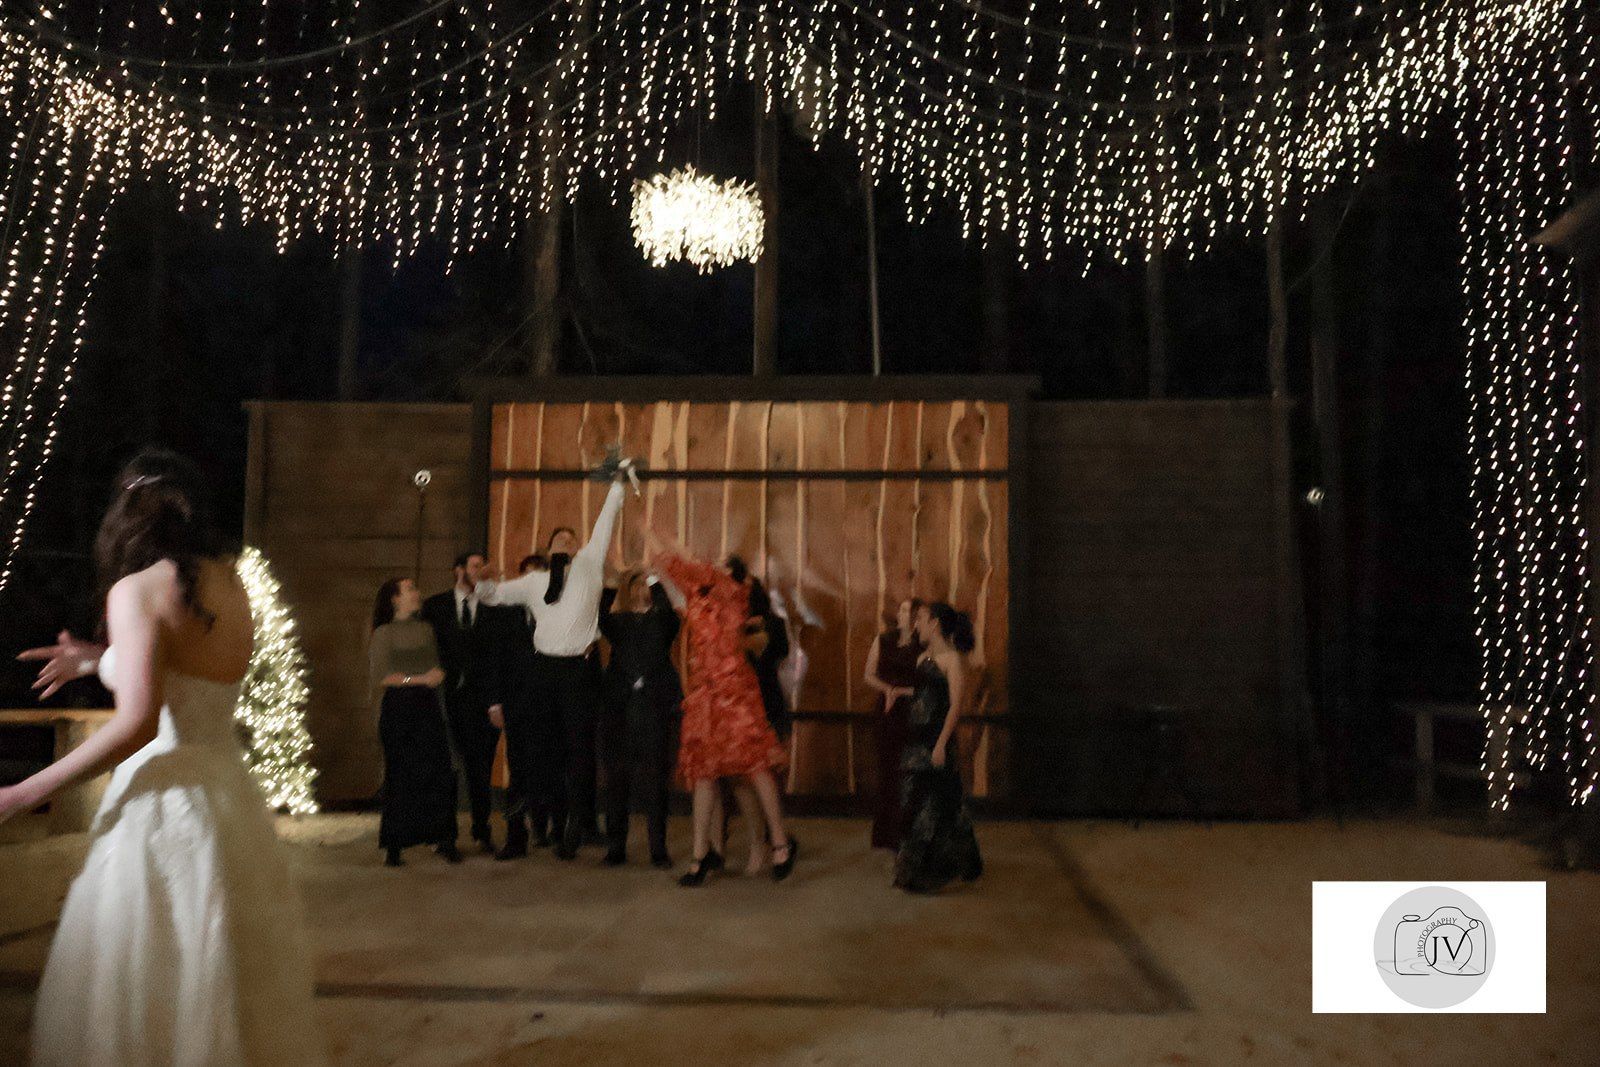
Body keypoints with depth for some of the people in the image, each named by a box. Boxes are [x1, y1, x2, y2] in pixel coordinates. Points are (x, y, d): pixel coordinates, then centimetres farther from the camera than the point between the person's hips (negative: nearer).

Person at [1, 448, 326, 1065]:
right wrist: (102, 661, 27)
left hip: (166, 797, -7)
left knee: (144, 988, 5)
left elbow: (137, 725, -20)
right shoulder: (231, 585, 8)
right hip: (230, 788, 7)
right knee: (231, 983, 18)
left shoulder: (139, 589, -11)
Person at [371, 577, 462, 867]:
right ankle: (393, 846, 12)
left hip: (428, 706, 4)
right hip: (398, 709, -4)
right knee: (400, 776, -1)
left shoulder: (426, 629, 14)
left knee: (440, 771, -5)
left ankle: (443, 839, 3)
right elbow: (378, 677, -9)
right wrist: (418, 679, -12)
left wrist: (439, 676, -1)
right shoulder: (384, 633, -1)